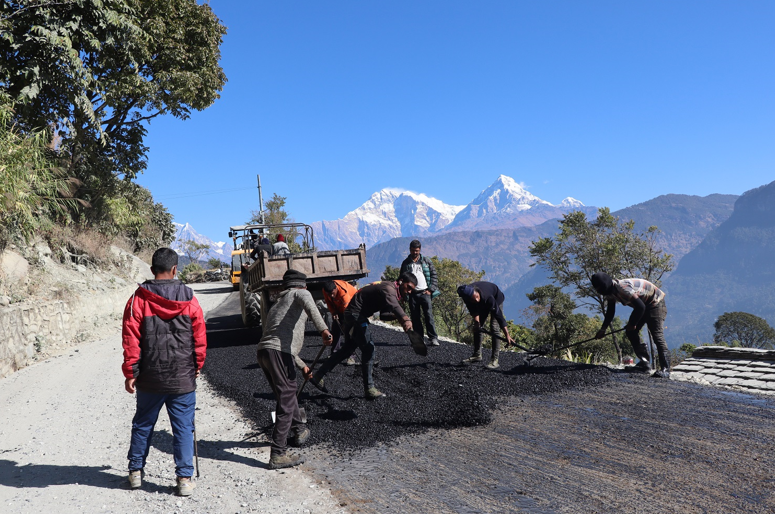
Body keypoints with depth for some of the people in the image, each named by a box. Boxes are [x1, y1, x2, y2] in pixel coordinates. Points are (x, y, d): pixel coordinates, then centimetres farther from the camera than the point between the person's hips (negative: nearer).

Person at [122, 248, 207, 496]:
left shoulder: (138, 299, -5)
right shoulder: (189, 299, -3)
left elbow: (131, 339, -6)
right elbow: (200, 338, 2)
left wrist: (130, 373, 0)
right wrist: (197, 366, 14)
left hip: (149, 378, 1)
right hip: (183, 378, -1)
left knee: (143, 424, 17)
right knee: (183, 427, 5)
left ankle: (135, 471, 28)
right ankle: (185, 478, 6)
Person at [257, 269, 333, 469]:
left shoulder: (277, 305, 35)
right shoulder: (299, 293, 12)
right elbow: (308, 303, -16)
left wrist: (302, 366, 46)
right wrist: (323, 328, -27)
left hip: (263, 352, 9)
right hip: (279, 353, -9)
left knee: (287, 394, 26)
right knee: (286, 402, -6)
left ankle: (299, 430, 44)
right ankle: (278, 454, -7)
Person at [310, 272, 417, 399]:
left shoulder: (393, 292, 10)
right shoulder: (388, 289, -23)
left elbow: (384, 314, 10)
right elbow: (393, 304, -45)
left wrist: (397, 316, -11)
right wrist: (405, 319, -63)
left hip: (352, 315, 11)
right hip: (356, 314, -11)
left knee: (348, 349, 19)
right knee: (368, 348, -12)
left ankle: (318, 376, 28)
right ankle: (369, 389, -5)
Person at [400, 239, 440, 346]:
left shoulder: (426, 261, 9)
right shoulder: (406, 263, 12)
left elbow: (433, 275, 9)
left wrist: (431, 289, -2)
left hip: (425, 293, -2)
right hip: (412, 294, 2)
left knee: (429, 315, -8)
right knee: (415, 317, 3)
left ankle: (433, 338, -8)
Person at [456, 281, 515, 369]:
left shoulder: (488, 297, -45)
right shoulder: (466, 296, -32)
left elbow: (498, 316, -42)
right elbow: (473, 309, -14)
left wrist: (507, 335, -45)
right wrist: (476, 321, -31)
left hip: (497, 299, -5)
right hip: (482, 305, 5)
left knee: (494, 327, -18)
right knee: (476, 327, 2)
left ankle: (494, 360, -18)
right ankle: (477, 355, 16)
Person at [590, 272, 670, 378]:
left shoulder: (623, 288, -32)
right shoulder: (610, 292, -2)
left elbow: (640, 306, -32)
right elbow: (610, 312, 11)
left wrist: (632, 324, -18)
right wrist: (603, 329, 5)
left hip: (655, 302, -10)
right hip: (643, 304, 10)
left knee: (657, 335, -18)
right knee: (631, 332, 5)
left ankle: (665, 369, -21)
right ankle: (645, 362, 10)